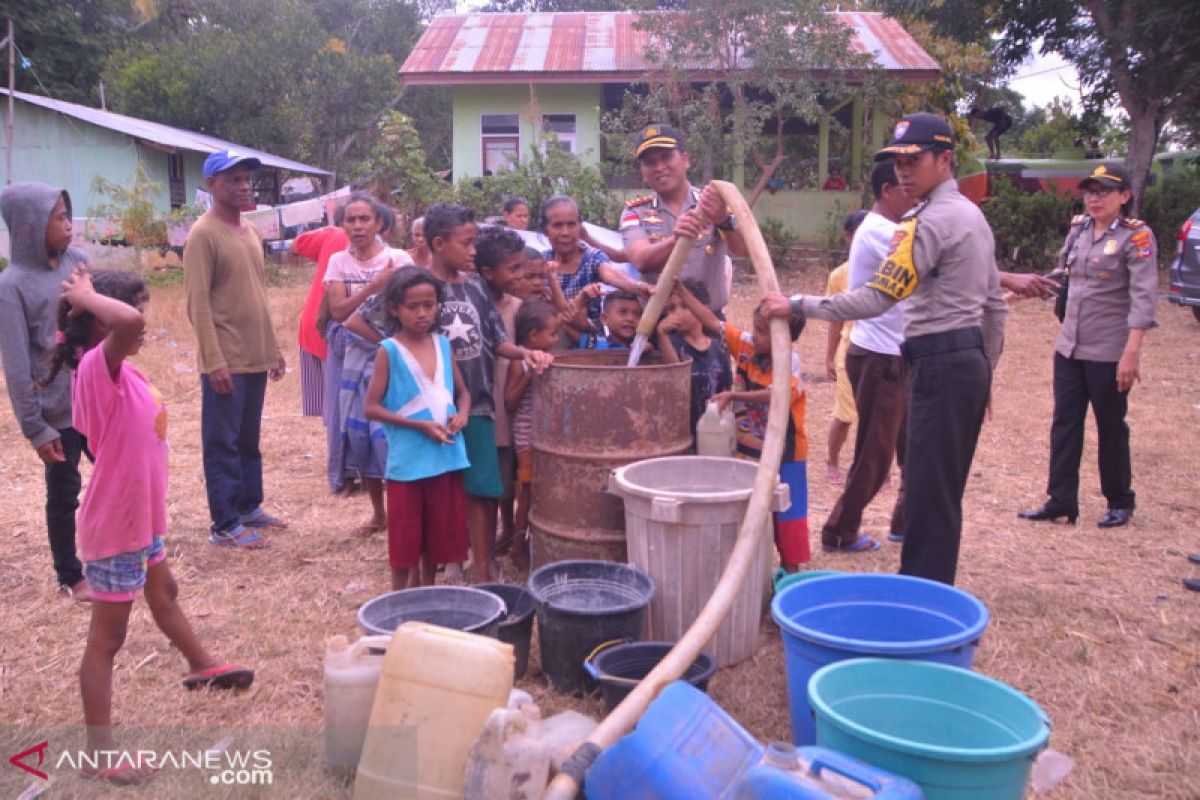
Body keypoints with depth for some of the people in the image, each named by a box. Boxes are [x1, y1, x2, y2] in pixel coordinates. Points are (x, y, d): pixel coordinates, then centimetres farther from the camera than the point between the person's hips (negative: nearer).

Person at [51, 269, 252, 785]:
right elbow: (128, 322, -44)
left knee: (164, 593, 31)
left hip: (140, 517, 10)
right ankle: (99, 755, 16)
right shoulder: (98, 367, -26)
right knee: (107, 638, 2)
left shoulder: (118, 370, 2)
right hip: (115, 527, -10)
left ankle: (201, 666, 56)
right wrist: (86, 297, -28)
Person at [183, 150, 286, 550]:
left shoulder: (250, 232, 14)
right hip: (225, 361, -8)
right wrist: (214, 361, -20)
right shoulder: (203, 234, -12)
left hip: (256, 358, 8)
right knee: (223, 444, 0)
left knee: (249, 439, 17)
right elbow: (198, 304, -16)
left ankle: (250, 507, 29)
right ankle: (226, 525, 7)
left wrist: (273, 348, 17)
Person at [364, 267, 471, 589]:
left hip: (446, 454, 5)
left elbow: (463, 391, 15)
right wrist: (419, 425, -18)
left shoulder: (443, 344, 5)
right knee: (404, 536, 6)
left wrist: (461, 414, -8)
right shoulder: (389, 350, -9)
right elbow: (371, 407, -11)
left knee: (438, 532, 15)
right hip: (407, 460, -5)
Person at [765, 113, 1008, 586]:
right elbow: (995, 306, 20)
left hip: (939, 365, -10)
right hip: (970, 361, 10)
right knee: (944, 492, 16)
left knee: (927, 493, -5)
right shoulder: (973, 215, 17)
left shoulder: (929, 222, -14)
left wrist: (796, 306, -18)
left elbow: (874, 299, -22)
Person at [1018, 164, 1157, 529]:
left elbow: (1143, 297, -18)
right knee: (1064, 424, 7)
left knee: (1111, 428, 7)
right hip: (1069, 347, 6)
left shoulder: (1136, 236, -11)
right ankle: (1061, 500, 15)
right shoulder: (1079, 228, 6)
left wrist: (1131, 353, -24)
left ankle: (1120, 502, 25)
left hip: (1109, 353, -5)